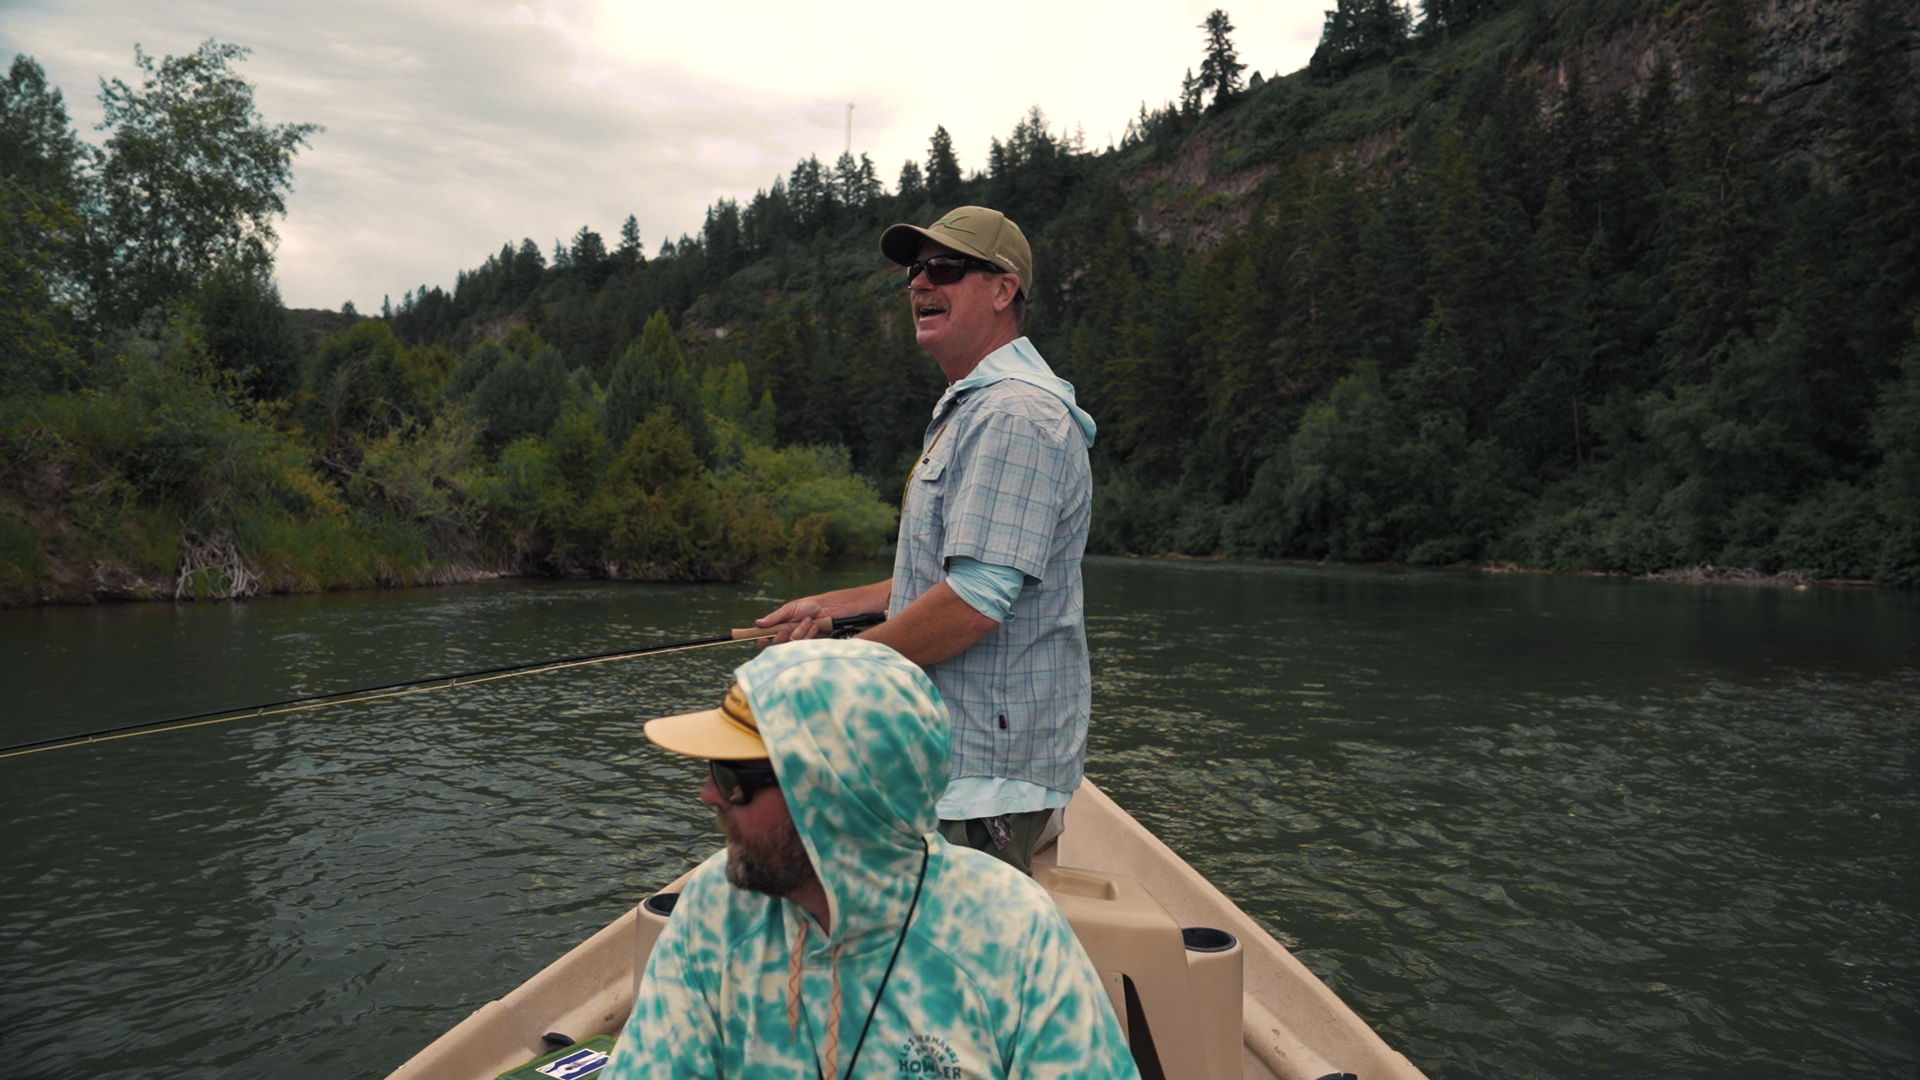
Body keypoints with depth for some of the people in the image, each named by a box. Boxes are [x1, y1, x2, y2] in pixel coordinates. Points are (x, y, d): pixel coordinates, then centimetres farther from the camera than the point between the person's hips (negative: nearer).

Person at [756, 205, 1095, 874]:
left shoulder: (1015, 414, -19)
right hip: (952, 748, 11)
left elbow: (975, 601, -27)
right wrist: (832, 607, 16)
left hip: (985, 768, -11)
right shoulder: (970, 409, 18)